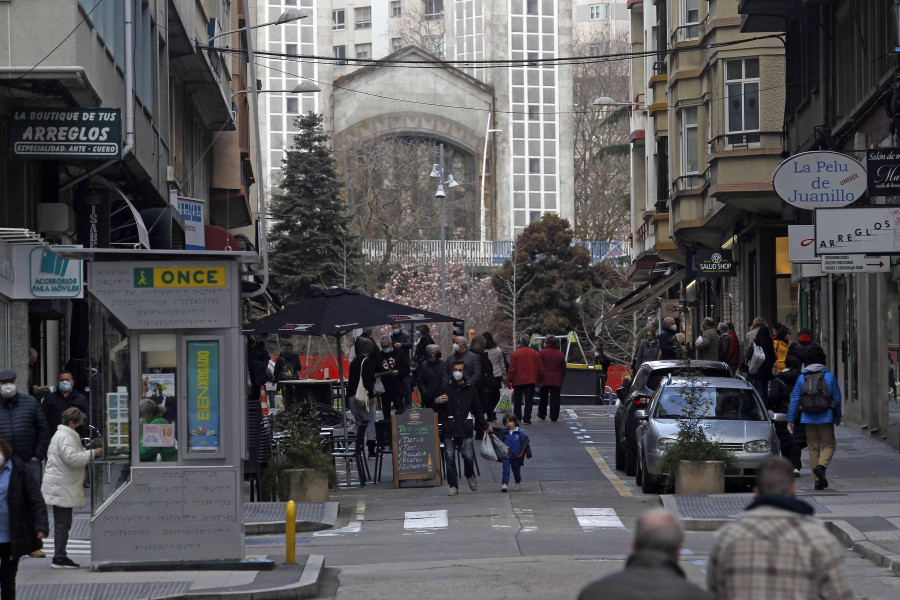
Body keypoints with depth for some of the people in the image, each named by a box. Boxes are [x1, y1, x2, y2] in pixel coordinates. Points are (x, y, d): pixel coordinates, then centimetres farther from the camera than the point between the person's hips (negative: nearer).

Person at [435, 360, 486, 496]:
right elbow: (436, 408, 8)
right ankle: (453, 486, 8)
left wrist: (485, 426, 20)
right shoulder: (445, 387, 5)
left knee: (469, 457, -5)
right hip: (449, 430, -1)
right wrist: (436, 401, -16)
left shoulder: (469, 389, 12)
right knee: (450, 459, -1)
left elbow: (476, 410, 21)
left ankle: (470, 476, 25)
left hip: (465, 429, 1)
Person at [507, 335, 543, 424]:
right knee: (528, 400, 2)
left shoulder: (515, 354, -8)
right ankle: (527, 419, -3)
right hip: (531, 380, 2)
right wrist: (540, 380, 16)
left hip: (518, 381, -1)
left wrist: (510, 380, 0)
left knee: (517, 401, 11)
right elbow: (541, 369, 5)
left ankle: (517, 418, 16)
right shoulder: (535, 353, 2)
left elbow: (512, 369, -8)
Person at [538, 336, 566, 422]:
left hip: (545, 379, -1)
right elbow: (563, 369, 9)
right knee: (555, 399, 2)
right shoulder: (560, 354, 5)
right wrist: (561, 379, 17)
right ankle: (554, 417, -2)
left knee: (543, 398, 12)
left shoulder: (542, 353, -3)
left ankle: (542, 415, 23)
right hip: (556, 380, 1)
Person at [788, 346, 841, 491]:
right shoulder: (829, 376, -1)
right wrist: (838, 416, 16)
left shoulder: (802, 378, 4)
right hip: (825, 417, -2)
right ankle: (821, 466, -21)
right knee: (829, 445, 7)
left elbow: (794, 399, 2)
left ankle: (818, 480, 5)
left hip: (808, 418, 2)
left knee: (813, 448, 7)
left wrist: (790, 420, 6)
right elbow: (837, 397, 3)